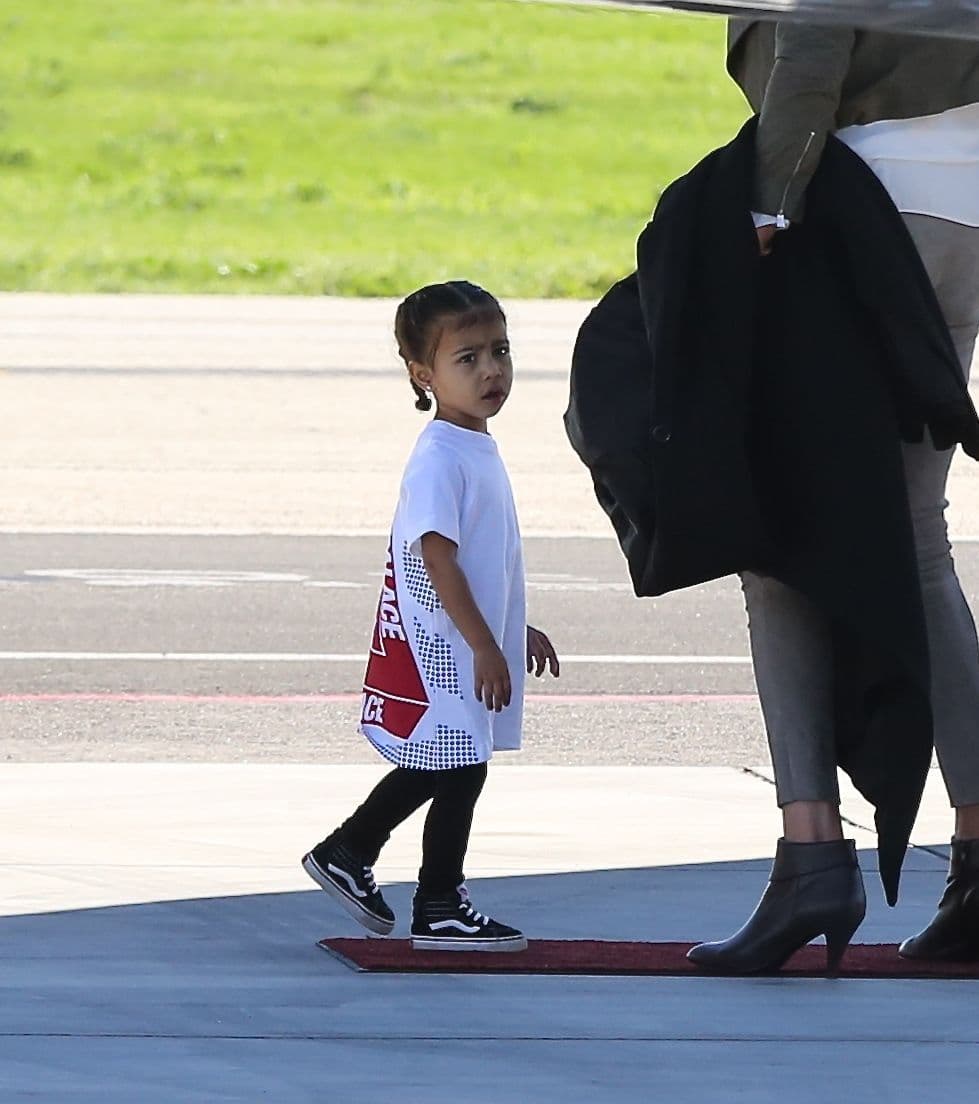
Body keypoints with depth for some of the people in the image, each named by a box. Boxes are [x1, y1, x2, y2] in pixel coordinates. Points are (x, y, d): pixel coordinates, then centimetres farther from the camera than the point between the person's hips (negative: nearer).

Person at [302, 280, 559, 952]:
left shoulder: (479, 450, 13)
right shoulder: (439, 460, -18)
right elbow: (437, 557, -23)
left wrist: (517, 631, 29)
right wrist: (484, 645, -24)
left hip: (473, 640, 10)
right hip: (440, 646, -10)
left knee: (432, 767, 18)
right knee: (459, 768, -3)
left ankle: (346, 854, 31)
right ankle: (440, 909, 6)